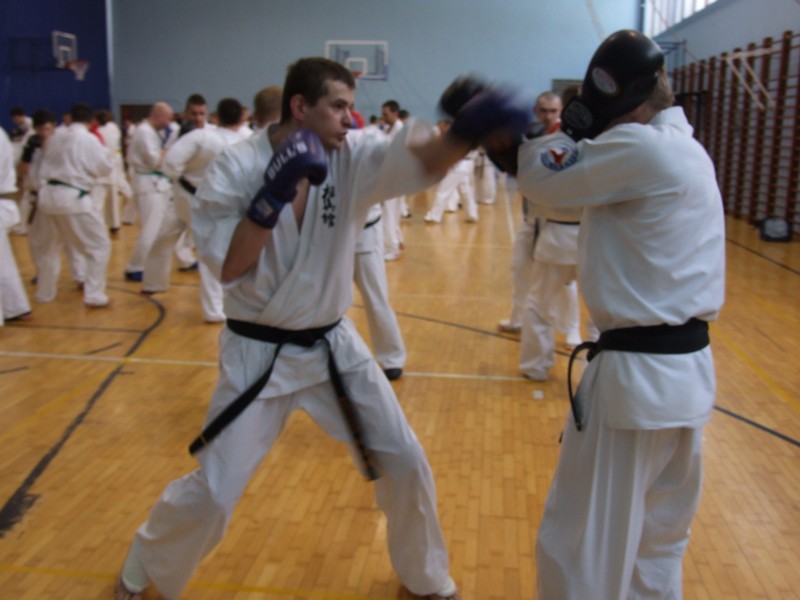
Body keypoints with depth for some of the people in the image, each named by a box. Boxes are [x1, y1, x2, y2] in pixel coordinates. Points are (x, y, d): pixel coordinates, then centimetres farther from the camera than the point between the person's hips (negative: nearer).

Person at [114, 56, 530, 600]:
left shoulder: (353, 156, -7)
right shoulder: (236, 167, -13)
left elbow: (421, 160, -26)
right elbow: (227, 267, -18)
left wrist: (468, 130, -46)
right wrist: (274, 193, -27)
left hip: (334, 346, 4)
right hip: (259, 354, -3)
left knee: (406, 465, 7)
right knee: (213, 492, 2)